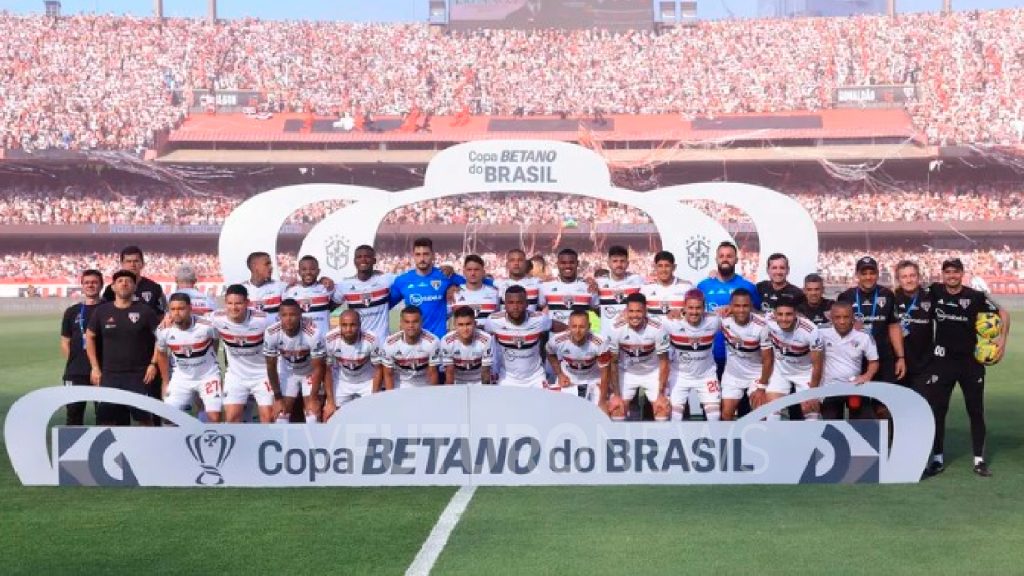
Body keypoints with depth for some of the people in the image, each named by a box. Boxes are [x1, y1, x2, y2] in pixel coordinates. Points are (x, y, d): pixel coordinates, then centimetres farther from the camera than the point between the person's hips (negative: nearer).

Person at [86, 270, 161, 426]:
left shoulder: (145, 311, -2)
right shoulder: (102, 311, 5)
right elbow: (90, 337, 13)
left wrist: (153, 364, -7)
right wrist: (95, 367, 7)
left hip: (139, 375, -2)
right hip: (109, 374, 2)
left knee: (144, 418, -1)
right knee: (105, 419, 0)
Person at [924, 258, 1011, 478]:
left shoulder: (975, 296, -7)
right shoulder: (934, 292, -4)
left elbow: (1003, 313, 2)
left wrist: (1002, 338, -8)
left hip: (971, 361, 0)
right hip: (943, 361, 1)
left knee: (976, 411, 8)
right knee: (937, 409, 2)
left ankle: (979, 460, 17)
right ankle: (938, 459, 12)